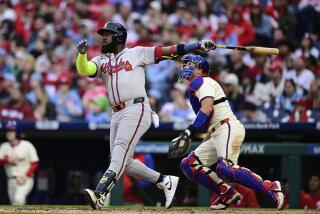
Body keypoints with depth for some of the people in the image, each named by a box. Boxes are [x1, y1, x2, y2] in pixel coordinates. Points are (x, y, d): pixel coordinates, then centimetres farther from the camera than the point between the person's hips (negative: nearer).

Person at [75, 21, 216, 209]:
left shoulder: (137, 53, 9)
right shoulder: (101, 61, 21)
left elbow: (168, 51, 5)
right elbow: (83, 70, 3)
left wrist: (199, 45, -3)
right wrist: (82, 53, -19)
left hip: (137, 109, -7)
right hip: (117, 114, 7)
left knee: (120, 149, -23)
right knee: (123, 162, 3)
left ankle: (100, 195, -39)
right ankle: (165, 181, 18)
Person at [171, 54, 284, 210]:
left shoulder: (202, 82, -1)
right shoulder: (193, 89, 28)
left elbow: (207, 108, -21)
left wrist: (189, 131, -30)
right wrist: (202, 148, 24)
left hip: (228, 127, -10)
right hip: (215, 136, 10)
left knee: (225, 168, -30)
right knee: (188, 164, 5)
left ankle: (270, 188, -26)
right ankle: (227, 194, -5)